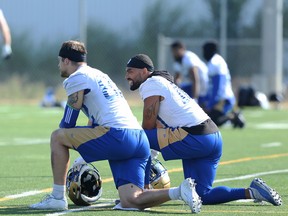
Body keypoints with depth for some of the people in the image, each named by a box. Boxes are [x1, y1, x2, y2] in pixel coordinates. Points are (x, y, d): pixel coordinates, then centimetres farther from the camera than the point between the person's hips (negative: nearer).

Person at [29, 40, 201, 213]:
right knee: (130, 202, 0)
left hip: (118, 137, -8)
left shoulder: (76, 79, 4)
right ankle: (180, 192, -17)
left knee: (57, 136, 5)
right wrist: (84, 159, 42)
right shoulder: (100, 75, 30)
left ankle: (57, 198, 2)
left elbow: (68, 125, 5)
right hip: (140, 139, 8)